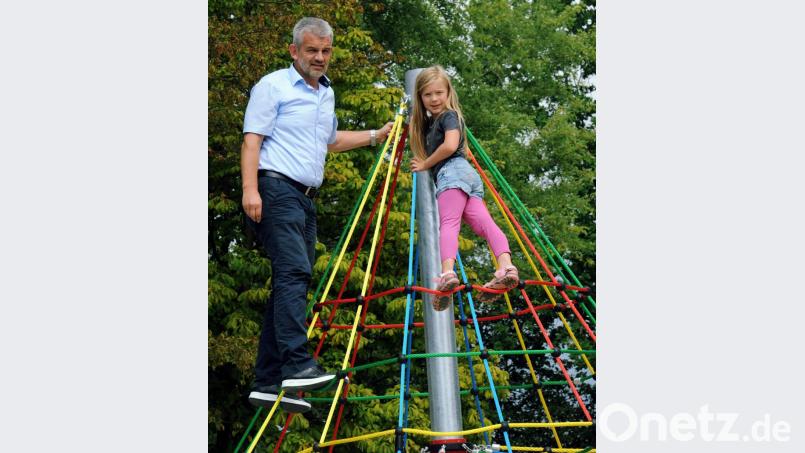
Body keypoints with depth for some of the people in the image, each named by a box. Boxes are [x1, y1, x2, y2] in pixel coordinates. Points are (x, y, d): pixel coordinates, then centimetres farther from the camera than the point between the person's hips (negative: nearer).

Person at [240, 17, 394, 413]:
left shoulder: (327, 93, 24)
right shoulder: (273, 86, 0)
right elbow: (252, 140, -8)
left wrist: (376, 135, 36)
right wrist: (250, 188, -20)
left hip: (307, 198, 8)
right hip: (276, 190, -8)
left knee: (292, 280, 3)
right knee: (293, 272, -22)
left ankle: (268, 382, 5)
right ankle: (296, 365, -29)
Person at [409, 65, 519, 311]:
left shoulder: (448, 116, 4)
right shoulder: (430, 120, 32)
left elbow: (450, 146, -13)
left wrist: (425, 164, -3)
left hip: (452, 172, -9)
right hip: (468, 178, 9)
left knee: (448, 223, -26)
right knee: (483, 222, -14)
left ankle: (447, 272, -46)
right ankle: (506, 266, -34)